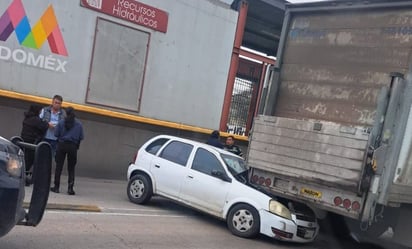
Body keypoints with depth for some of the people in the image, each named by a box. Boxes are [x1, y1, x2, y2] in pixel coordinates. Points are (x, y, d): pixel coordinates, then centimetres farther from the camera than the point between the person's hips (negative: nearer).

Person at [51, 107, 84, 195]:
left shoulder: (61, 122, -4)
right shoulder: (79, 124, -2)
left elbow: (56, 134, -5)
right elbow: (81, 137, -2)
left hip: (62, 145, 0)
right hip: (73, 147, 1)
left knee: (59, 166, 8)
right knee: (71, 168, 7)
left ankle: (56, 187, 11)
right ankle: (70, 188, 1)